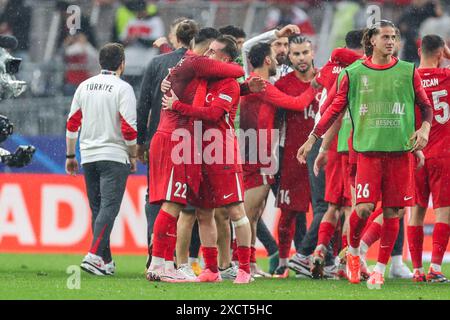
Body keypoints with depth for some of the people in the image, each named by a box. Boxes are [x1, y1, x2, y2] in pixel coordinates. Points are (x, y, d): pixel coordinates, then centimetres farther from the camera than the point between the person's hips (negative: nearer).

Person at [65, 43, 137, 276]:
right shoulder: (122, 89, -8)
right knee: (109, 207, -9)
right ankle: (94, 255, -24)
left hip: (88, 157, 6)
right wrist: (133, 156, 0)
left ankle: (106, 261, 14)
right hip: (114, 156, -6)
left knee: (97, 209, 11)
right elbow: (128, 128, -13)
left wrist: (70, 155, 19)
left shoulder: (85, 86, 8)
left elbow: (72, 123, 11)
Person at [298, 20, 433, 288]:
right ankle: (353, 252, 16)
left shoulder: (408, 72, 6)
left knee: (392, 212, 0)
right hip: (368, 150, -1)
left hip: (400, 151, 1)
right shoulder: (354, 74, 5)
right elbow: (335, 109, 10)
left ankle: (380, 269, 11)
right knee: (364, 208, -12)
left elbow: (426, 106, 13)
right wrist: (312, 139, 6)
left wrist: (425, 128, -6)